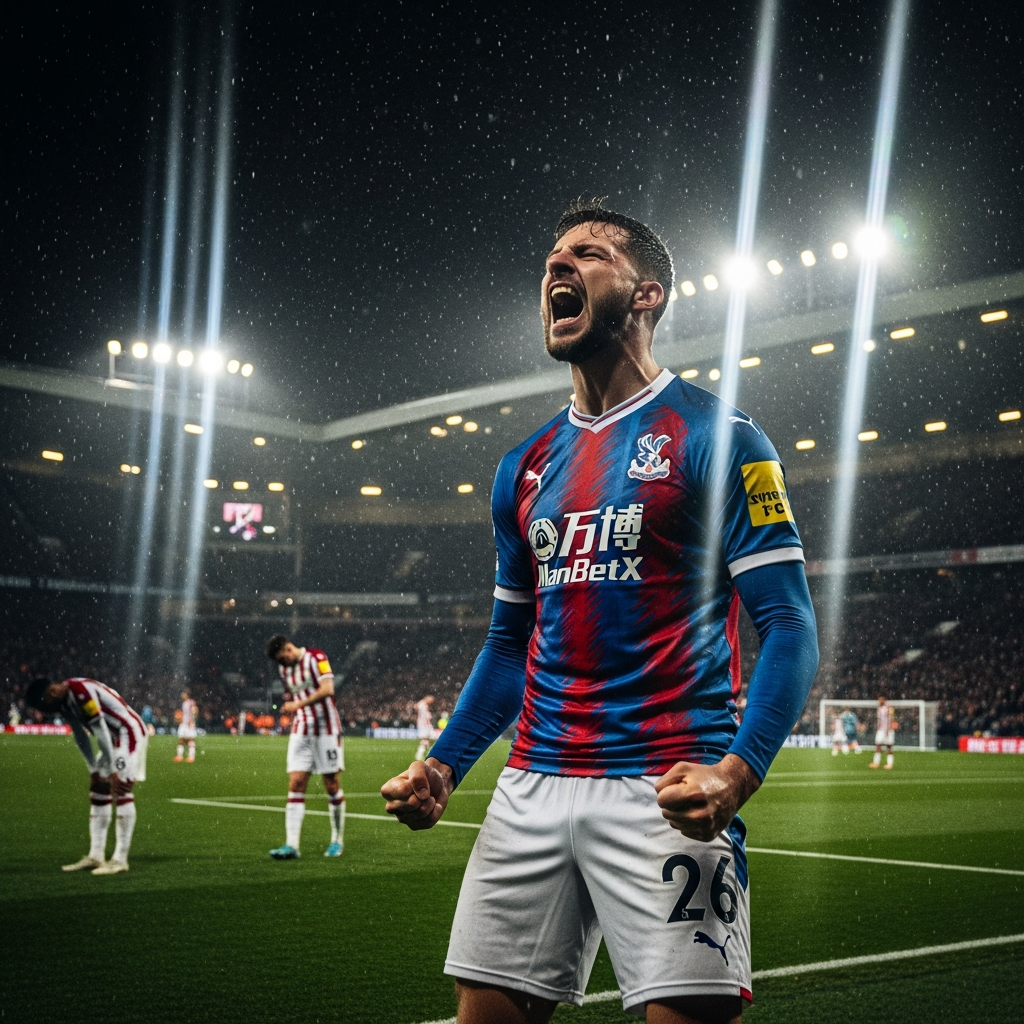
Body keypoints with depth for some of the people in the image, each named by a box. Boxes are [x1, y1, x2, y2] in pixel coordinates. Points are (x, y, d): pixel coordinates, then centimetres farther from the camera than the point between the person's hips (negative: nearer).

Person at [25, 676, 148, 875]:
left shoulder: (82, 692, -26)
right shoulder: (64, 701, 3)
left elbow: (101, 733, -24)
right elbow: (81, 736, 10)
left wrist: (112, 772, -19)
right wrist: (94, 770, 9)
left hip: (130, 732, -10)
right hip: (114, 737, 10)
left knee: (122, 791, -14)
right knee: (98, 790, 9)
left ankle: (120, 860, -12)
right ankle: (95, 856, 13)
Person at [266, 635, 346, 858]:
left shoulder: (316, 658, -9)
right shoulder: (284, 668, 12)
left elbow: (328, 689, -22)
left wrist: (299, 704, -26)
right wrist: (288, 704, 5)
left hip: (326, 729, -5)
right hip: (300, 731, 6)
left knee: (331, 784, 0)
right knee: (296, 783, -6)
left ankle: (337, 841, 13)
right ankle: (291, 845, -11)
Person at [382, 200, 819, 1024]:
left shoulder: (713, 435, -2)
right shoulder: (526, 467, 17)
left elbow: (788, 627, -7)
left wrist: (738, 769, -23)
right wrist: (443, 766, 10)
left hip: (663, 791, -5)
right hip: (533, 786, 6)